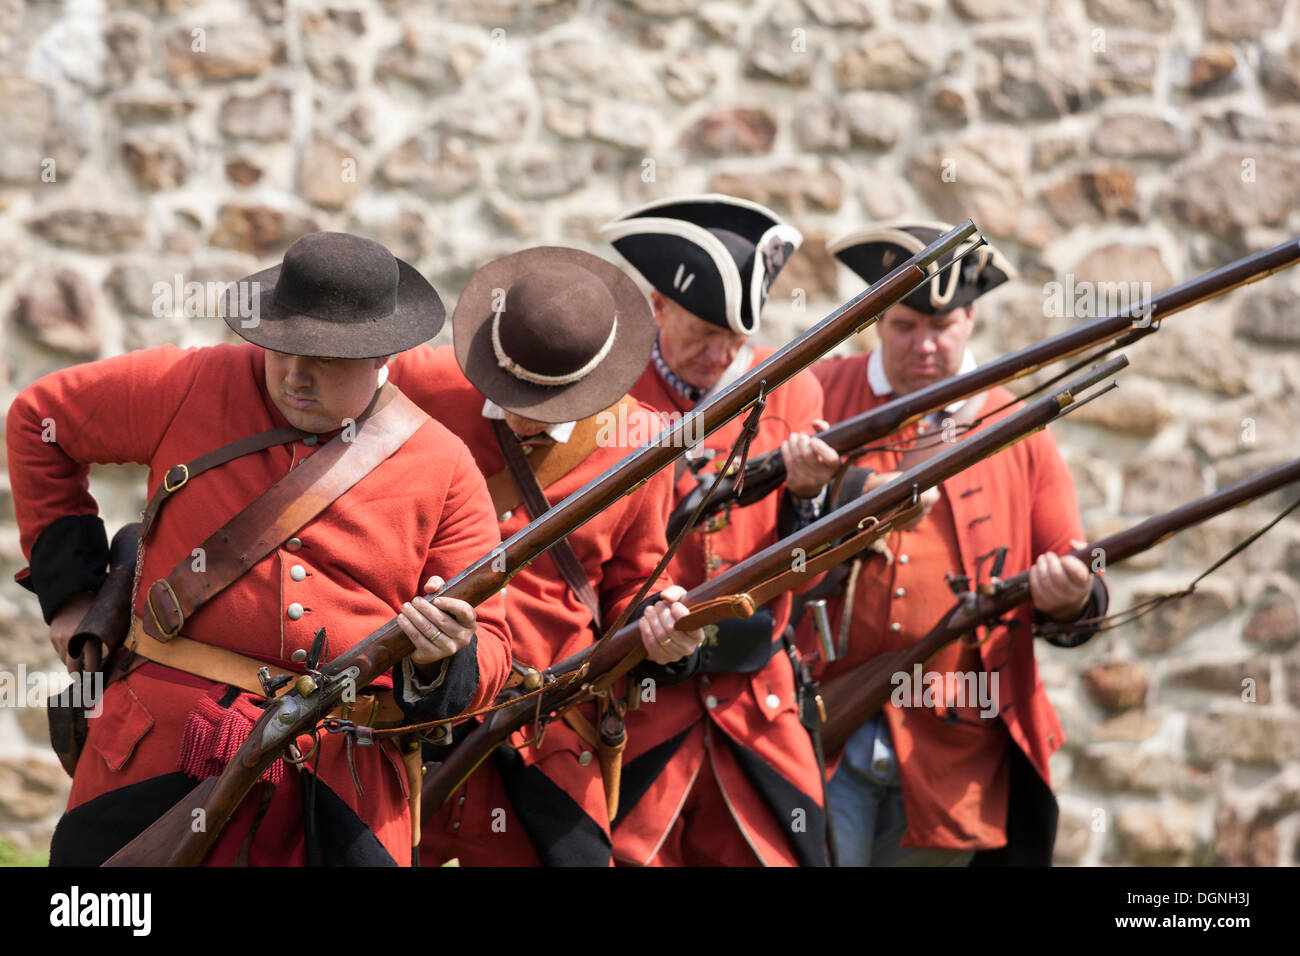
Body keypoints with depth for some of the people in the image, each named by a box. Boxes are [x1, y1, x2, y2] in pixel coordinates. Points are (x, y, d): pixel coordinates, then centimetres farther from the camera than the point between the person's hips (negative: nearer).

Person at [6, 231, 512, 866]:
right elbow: (41, 419, 18)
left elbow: (489, 655, 6)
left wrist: (443, 658, -18)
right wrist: (70, 587, 12)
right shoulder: (188, 387, 3)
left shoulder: (445, 468, 4)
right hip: (161, 746, 0)